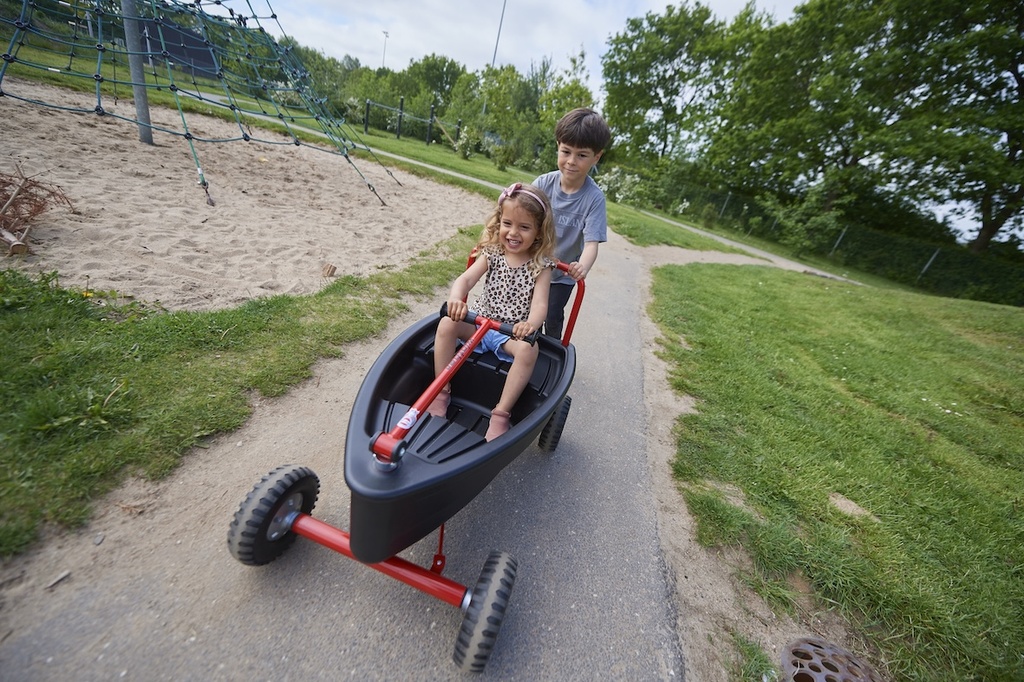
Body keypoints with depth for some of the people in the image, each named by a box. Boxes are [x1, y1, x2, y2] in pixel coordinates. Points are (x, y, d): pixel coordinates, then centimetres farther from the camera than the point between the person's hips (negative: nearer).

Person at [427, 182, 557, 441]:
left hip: (513, 332, -2)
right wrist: (455, 299, -39)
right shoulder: (492, 254, -1)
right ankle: (441, 392, -8)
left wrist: (531, 324, -44)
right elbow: (466, 278, -15)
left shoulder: (541, 266, -7)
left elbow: (540, 302, -20)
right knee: (447, 323, -22)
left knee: (528, 350, -32)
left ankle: (501, 414, -19)